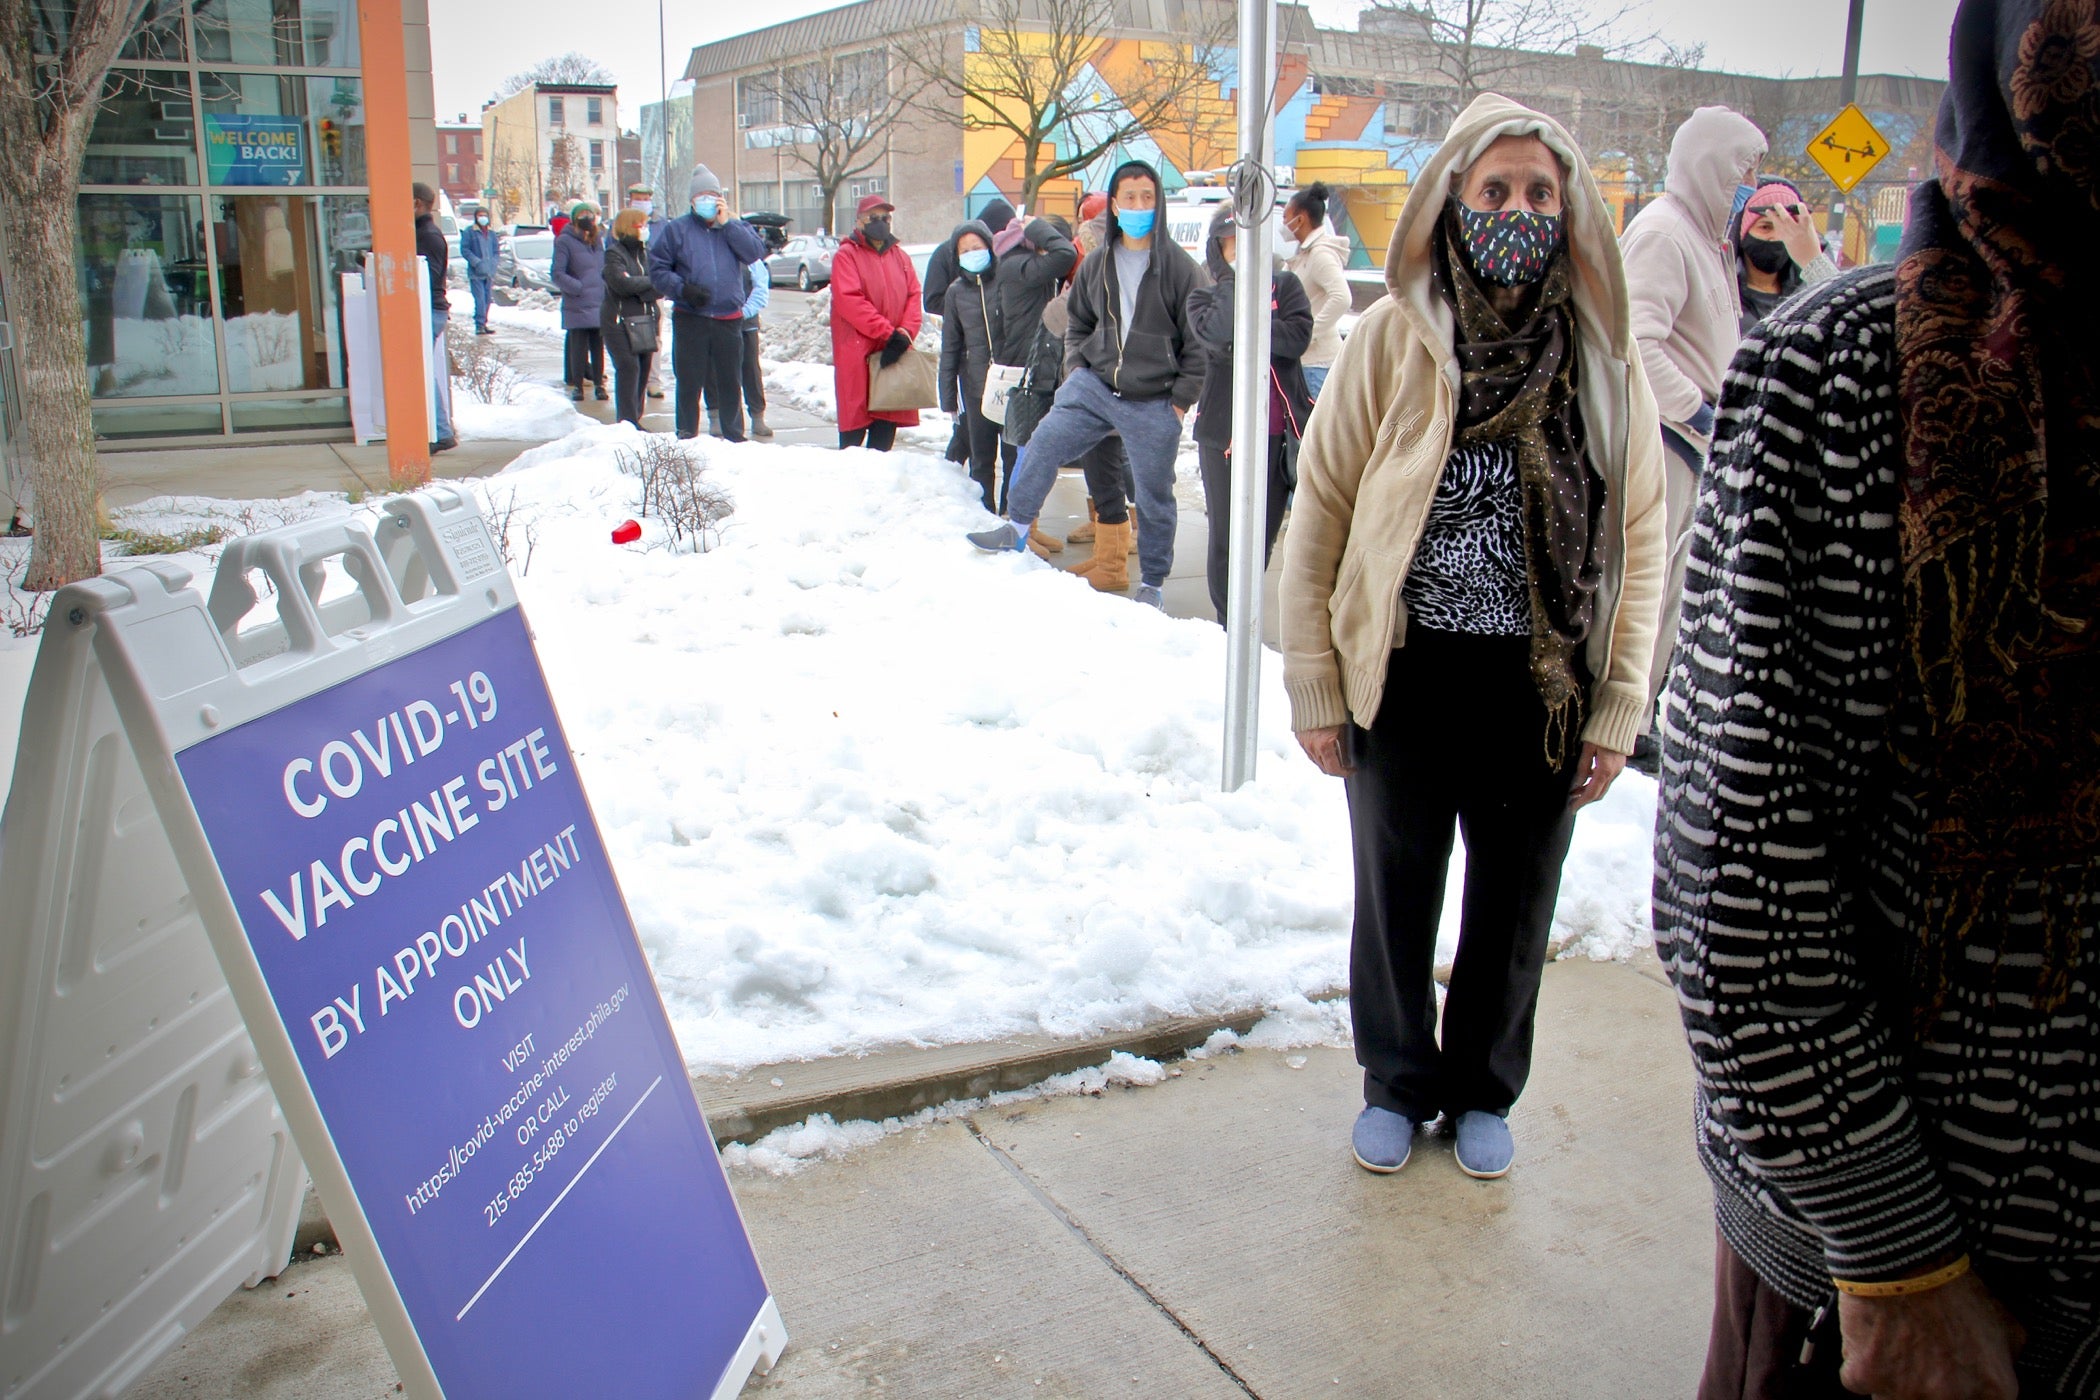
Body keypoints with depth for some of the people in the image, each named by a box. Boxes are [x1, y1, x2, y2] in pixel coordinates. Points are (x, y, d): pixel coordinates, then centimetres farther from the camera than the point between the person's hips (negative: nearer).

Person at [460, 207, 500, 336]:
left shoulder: (492, 234, 13)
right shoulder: (469, 232, -1)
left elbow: (497, 252, 14)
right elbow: (464, 249, -6)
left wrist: (492, 263, -5)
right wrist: (477, 262, -15)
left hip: (489, 273, 5)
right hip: (475, 273, -5)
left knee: (487, 300, 7)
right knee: (480, 299, -13)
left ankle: (483, 324, 16)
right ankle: (479, 325, -12)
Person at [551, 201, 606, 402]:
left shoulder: (598, 240, 14)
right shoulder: (565, 242, -5)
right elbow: (557, 274, -9)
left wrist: (606, 287, 8)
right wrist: (579, 288, -16)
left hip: (599, 304, 5)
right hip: (577, 305, -5)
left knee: (598, 345, 6)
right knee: (578, 345, -2)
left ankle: (599, 383, 14)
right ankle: (577, 384, 8)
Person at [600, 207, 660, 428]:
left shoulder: (646, 252, 14)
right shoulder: (614, 253, -7)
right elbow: (622, 283, -21)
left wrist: (640, 291, -15)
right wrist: (650, 283, -9)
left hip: (644, 318, 7)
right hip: (620, 320, -7)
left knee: (644, 368, 6)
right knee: (628, 368, -12)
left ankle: (635, 418, 15)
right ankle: (628, 422, -10)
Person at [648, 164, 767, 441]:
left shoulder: (735, 226, 10)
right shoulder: (676, 229, 3)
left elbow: (756, 252, -8)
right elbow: (658, 269, 0)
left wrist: (727, 224, -9)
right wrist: (683, 288, -15)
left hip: (729, 319, 2)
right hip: (689, 319, -2)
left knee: (730, 382, 10)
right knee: (688, 384, 1)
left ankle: (735, 438, 21)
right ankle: (687, 437, 9)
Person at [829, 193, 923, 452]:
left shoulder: (900, 256, 16)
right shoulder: (846, 256, -2)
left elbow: (913, 296, 7)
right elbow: (850, 300, -14)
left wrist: (905, 333, -12)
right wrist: (888, 333, -18)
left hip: (894, 353, 5)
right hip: (857, 354, -5)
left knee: (886, 425, 7)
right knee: (854, 423, -4)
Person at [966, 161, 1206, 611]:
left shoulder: (1178, 267, -5)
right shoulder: (1096, 265, 8)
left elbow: (1198, 340, -4)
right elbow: (1077, 324, 21)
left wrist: (1181, 398, -7)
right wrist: (1075, 370, 6)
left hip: (1153, 405, -3)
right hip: (1093, 387, 3)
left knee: (1154, 497, 6)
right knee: (1044, 443, -13)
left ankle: (1151, 583, 21)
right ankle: (1017, 527, 4)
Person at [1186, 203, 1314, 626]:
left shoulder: (1285, 285, 9)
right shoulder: (1204, 298, 7)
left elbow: (1298, 336, -10)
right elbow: (1219, 333, -16)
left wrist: (1246, 333, -14)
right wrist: (1232, 277, -9)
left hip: (1281, 431, 1)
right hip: (1225, 430, -1)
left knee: (1264, 532, 8)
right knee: (1227, 535, 1)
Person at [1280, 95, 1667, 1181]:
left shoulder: (1602, 356, -1)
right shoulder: (1392, 338, -6)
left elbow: (1639, 542, 3)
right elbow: (1321, 514, -3)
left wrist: (1619, 709, 0)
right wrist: (1316, 691, -5)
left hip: (1544, 688, 1)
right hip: (1406, 679, -1)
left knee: (1515, 906, 16)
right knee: (1395, 896, 14)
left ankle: (1483, 1093, 39)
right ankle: (1397, 1085, 38)